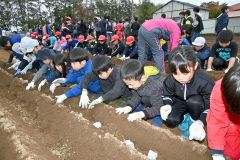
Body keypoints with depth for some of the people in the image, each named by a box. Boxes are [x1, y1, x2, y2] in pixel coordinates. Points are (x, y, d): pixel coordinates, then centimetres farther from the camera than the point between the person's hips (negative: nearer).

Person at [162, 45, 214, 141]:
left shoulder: (205, 81, -32)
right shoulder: (170, 80, -24)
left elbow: (210, 106, -22)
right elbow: (167, 95, -3)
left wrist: (200, 122, -36)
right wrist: (167, 105, -26)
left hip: (195, 104, -1)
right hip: (180, 102, 1)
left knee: (193, 101, -38)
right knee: (170, 121, -25)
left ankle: (195, 121, -7)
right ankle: (185, 118, 6)